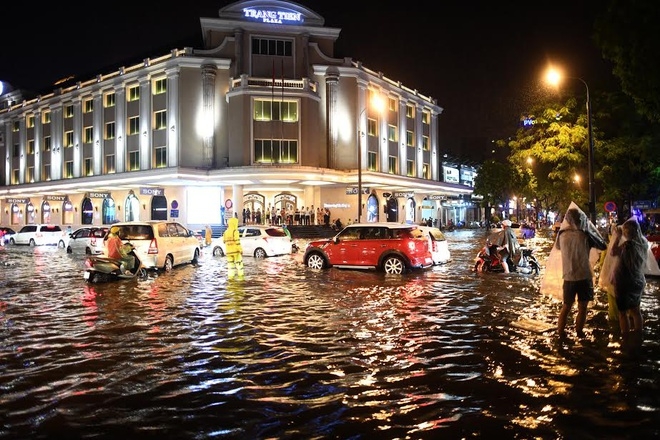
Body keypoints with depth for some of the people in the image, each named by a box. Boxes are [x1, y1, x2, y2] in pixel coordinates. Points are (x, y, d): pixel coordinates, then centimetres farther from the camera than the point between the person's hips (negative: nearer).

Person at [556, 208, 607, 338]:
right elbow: (603, 246, 0)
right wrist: (592, 228, 3)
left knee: (566, 306, 15)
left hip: (569, 277, 3)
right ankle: (579, 332, 18)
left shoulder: (562, 234, -4)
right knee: (582, 307, 12)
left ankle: (561, 332, 17)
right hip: (584, 276, -2)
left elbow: (557, 246, 17)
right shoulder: (585, 235, -13)